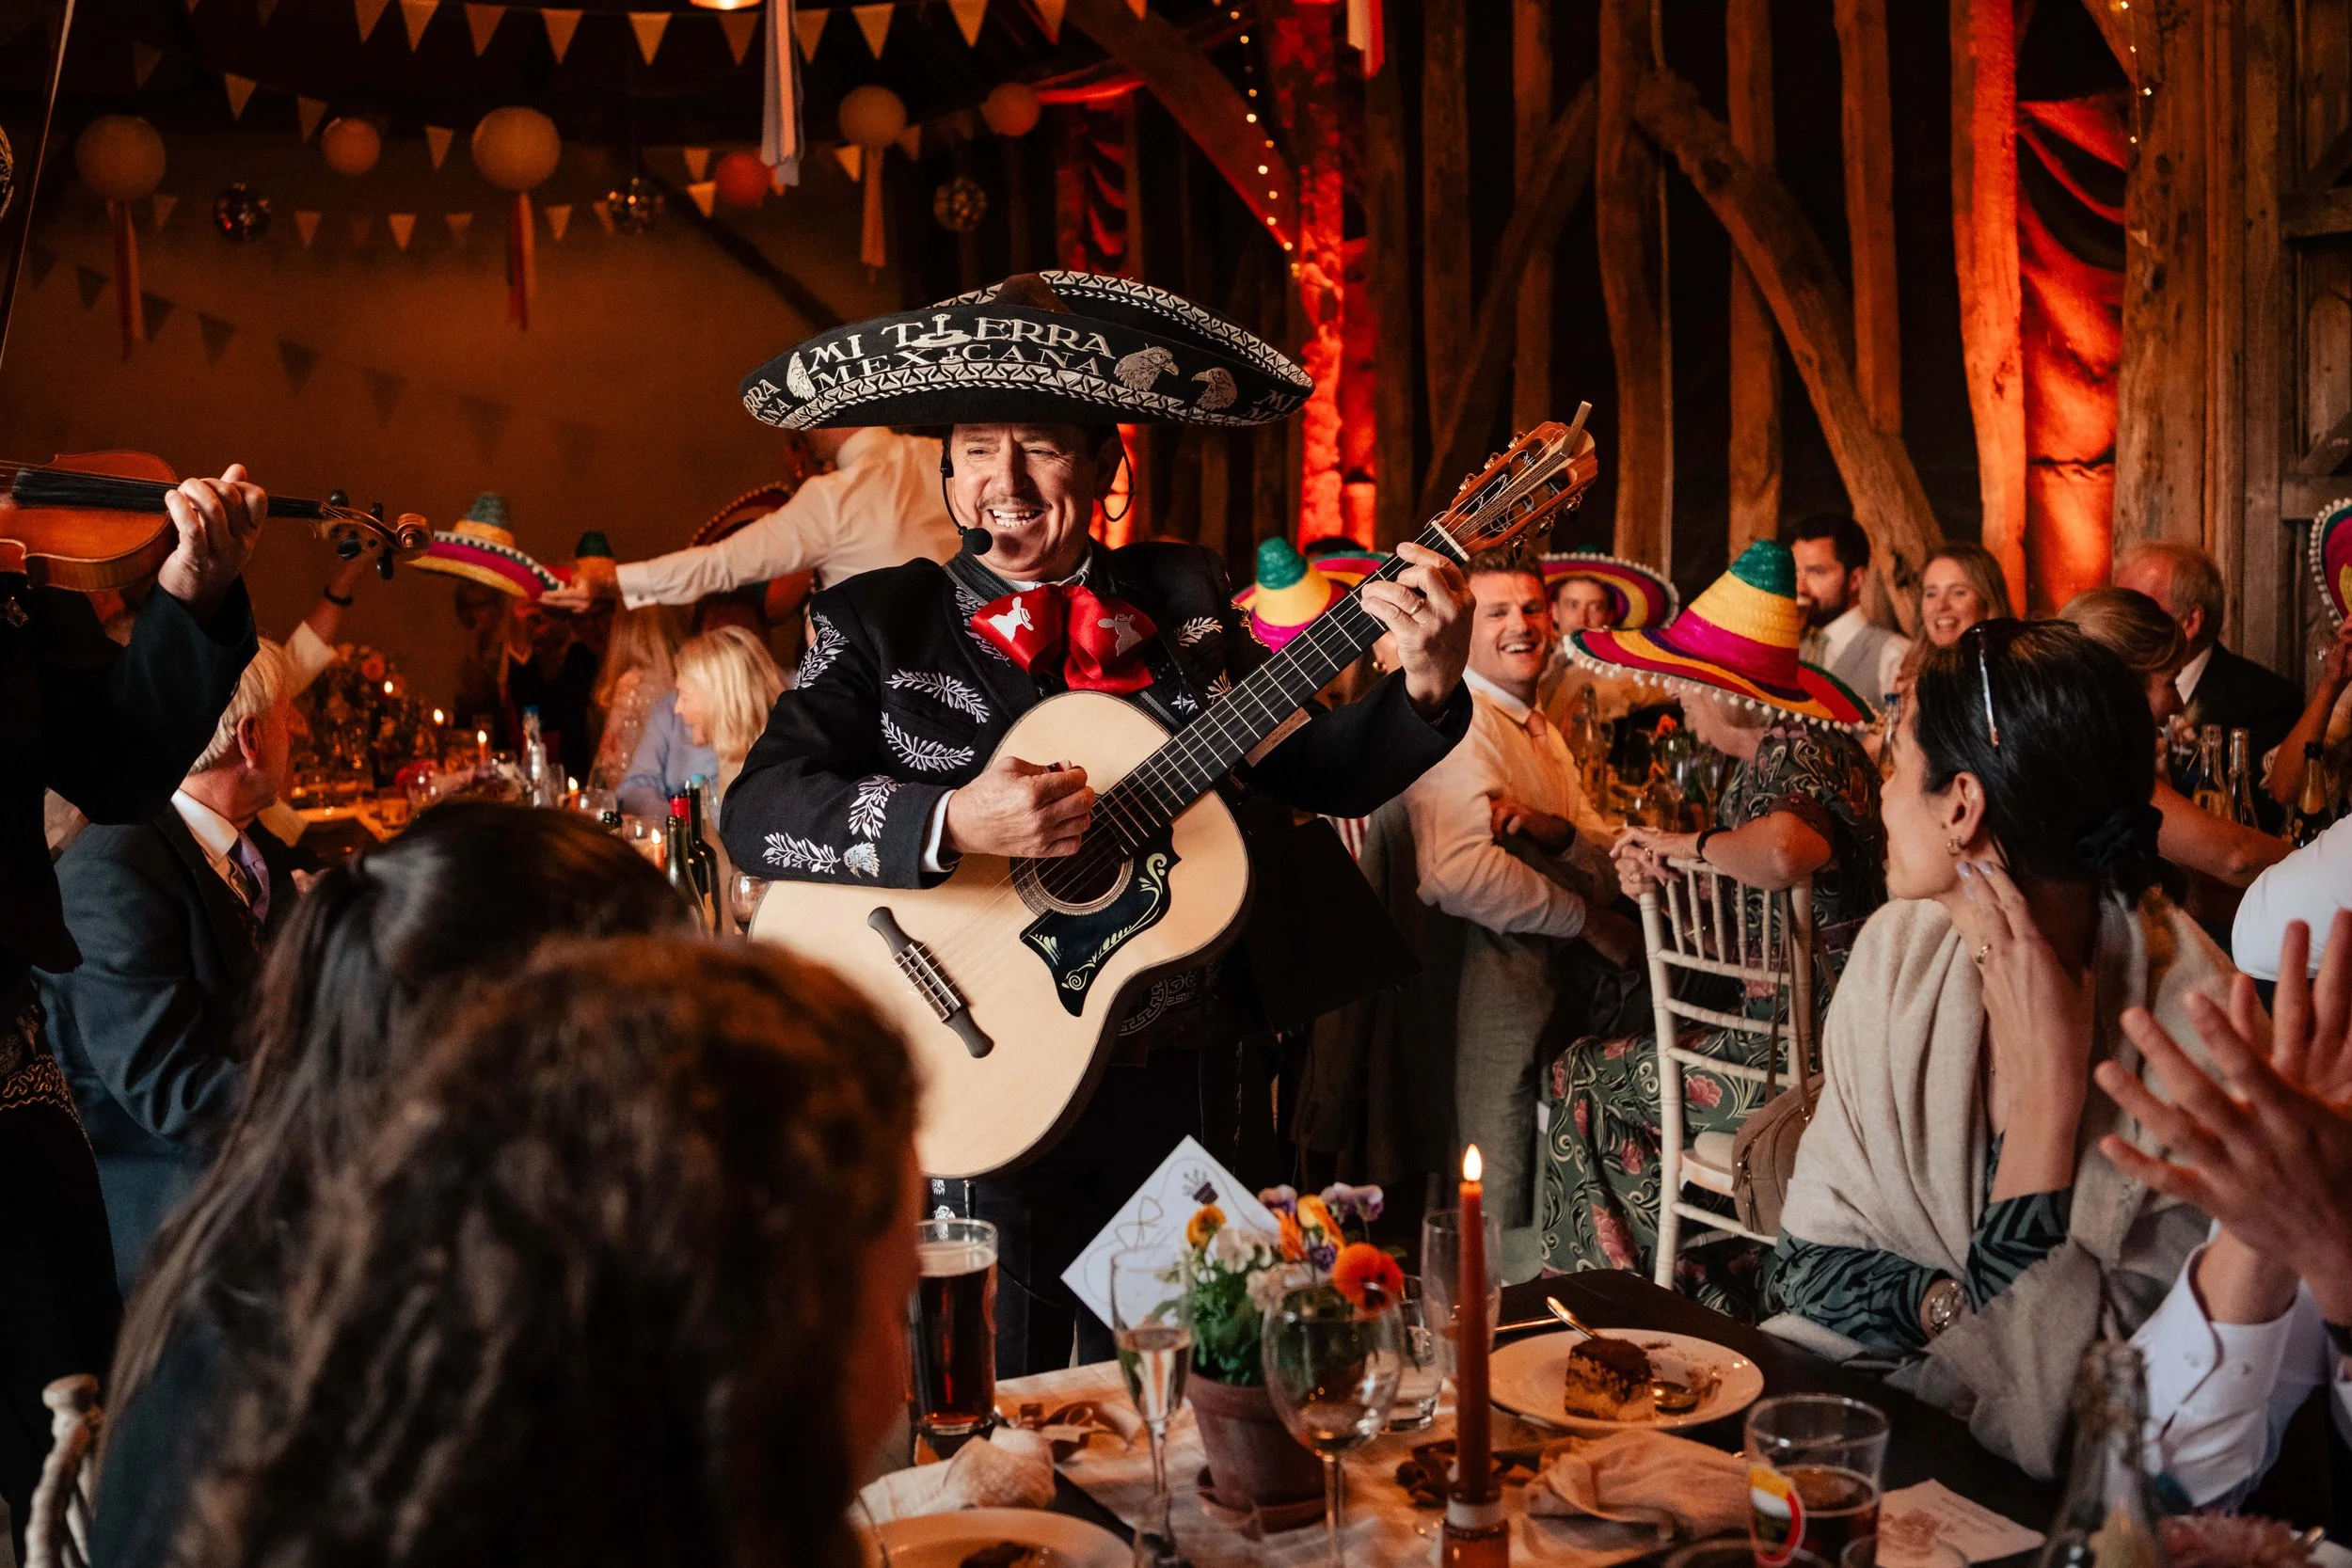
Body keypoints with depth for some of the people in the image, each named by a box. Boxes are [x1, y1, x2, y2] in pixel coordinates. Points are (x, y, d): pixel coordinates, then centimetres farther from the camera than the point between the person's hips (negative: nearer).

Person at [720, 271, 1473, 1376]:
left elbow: (1327, 775, 5)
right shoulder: (875, 622, -3)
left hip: (1180, 1083, 3)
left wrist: (1427, 689, -13)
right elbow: (757, 811, -15)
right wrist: (949, 823, -29)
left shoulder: (1182, 598, 5)